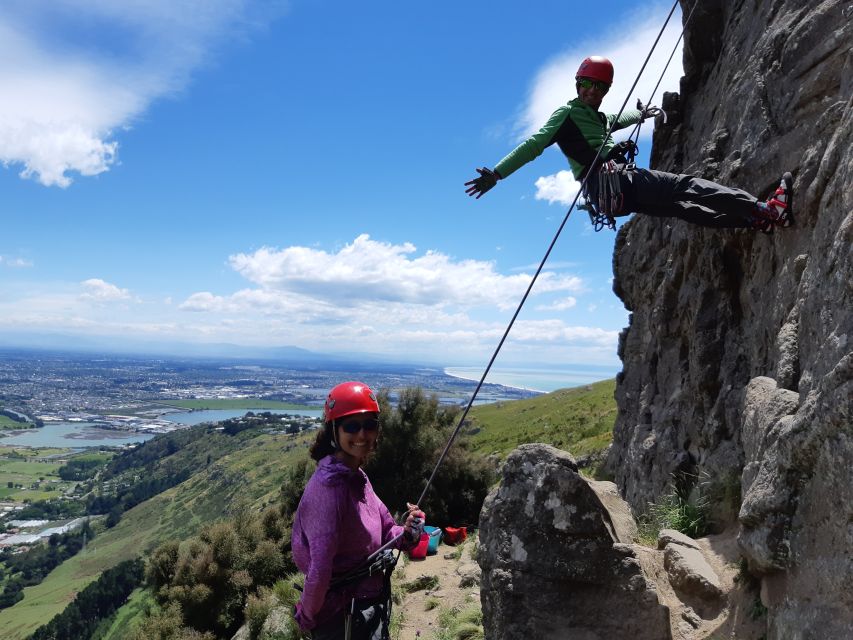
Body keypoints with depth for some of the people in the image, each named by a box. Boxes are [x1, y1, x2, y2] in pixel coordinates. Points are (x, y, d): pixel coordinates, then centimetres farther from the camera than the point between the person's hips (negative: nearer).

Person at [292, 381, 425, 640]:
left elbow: (384, 528, 6)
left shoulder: (356, 476, 1)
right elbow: (319, 568, -29)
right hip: (345, 618, -8)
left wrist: (406, 533, -14)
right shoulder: (330, 487, -27)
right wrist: (307, 616, -15)